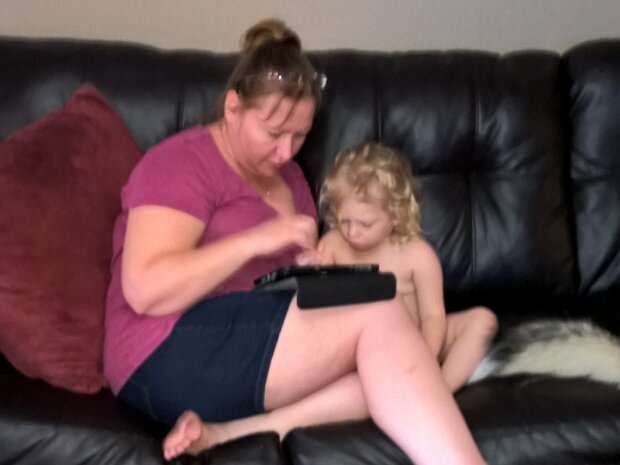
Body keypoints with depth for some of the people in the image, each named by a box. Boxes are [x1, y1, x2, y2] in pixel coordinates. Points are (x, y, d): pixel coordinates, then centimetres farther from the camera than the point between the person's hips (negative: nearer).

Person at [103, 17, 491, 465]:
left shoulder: (287, 175, 20)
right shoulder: (183, 162, -5)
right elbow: (145, 290, -16)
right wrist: (257, 239, -21)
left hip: (256, 355, 8)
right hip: (173, 360, -8)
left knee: (390, 365, -19)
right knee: (379, 313, -21)